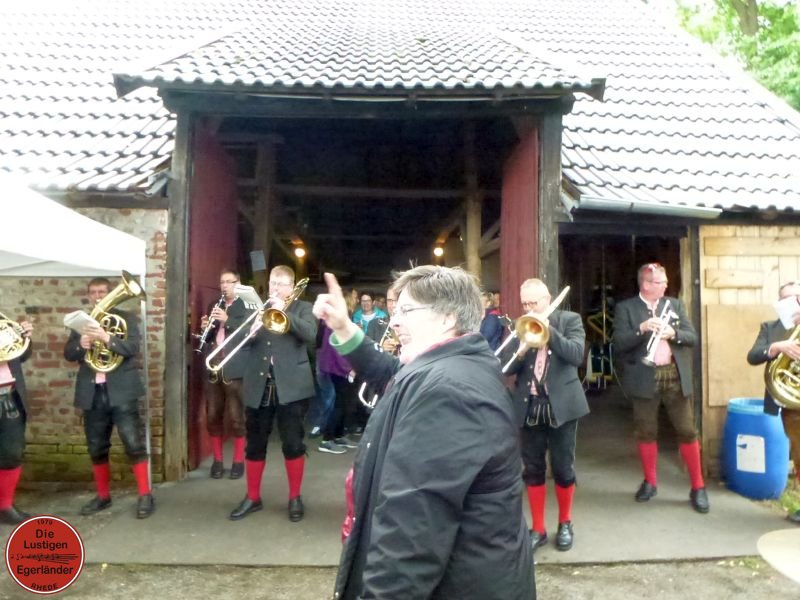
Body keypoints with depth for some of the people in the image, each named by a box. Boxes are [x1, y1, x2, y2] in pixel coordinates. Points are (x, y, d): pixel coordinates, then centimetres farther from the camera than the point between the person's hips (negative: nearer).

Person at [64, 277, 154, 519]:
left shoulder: (125, 318, 2)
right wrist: (80, 344, -17)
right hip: (92, 393, 4)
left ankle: (145, 495, 1)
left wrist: (106, 338, -28)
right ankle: (103, 496, 26)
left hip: (121, 391, -4)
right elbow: (68, 353, 6)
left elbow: (133, 347, -12)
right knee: (96, 449, 12)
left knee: (134, 444, -6)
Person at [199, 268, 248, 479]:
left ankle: (238, 461, 10)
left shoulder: (245, 306, 0)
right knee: (213, 416, 8)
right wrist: (205, 327, -4)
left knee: (235, 416, 0)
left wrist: (227, 320, -24)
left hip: (235, 368, -5)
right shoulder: (214, 306, 17)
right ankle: (217, 460, 19)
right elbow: (208, 336, 17)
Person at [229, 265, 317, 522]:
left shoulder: (302, 308, 4)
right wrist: (250, 332, -16)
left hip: (291, 386, -3)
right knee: (254, 444, 11)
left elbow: (310, 334, -14)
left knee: (293, 444, 2)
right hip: (258, 386, 3)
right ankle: (253, 497, 26)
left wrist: (284, 312, -21)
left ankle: (295, 497, 18)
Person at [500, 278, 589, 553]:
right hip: (529, 406, 2)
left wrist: (548, 328, -19)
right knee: (532, 470, 8)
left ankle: (565, 523, 28)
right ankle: (538, 528, 20)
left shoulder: (570, 320, -1)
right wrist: (520, 350, -19)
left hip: (561, 405, -2)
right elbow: (505, 367, 1)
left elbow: (576, 355, -15)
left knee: (563, 468, 8)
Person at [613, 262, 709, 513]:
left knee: (687, 431, 5)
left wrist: (673, 333, -17)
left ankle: (698, 487, 17)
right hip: (645, 378, -2)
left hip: (675, 376, 2)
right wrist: (641, 329, -25)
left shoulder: (675, 304, 10)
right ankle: (650, 482, 24)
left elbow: (692, 337, 3)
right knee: (646, 432, 8)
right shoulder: (625, 308, -2)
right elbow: (618, 343, -10)